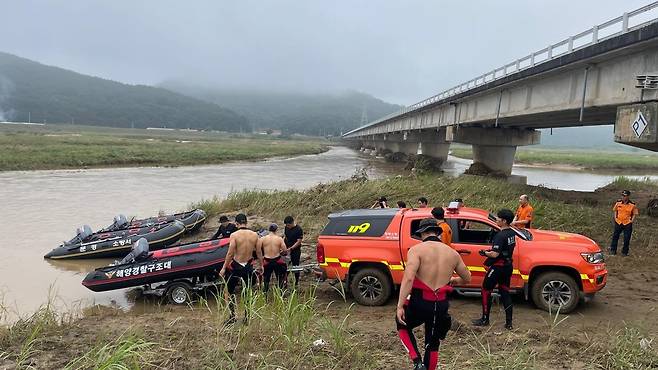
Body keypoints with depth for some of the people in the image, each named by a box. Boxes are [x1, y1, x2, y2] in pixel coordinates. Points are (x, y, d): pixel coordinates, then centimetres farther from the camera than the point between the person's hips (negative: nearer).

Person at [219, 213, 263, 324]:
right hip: (248, 266, 4)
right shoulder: (254, 235, -4)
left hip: (236, 266, -4)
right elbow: (259, 252, 3)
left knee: (230, 291, 13)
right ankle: (247, 317, 20)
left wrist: (224, 268, -7)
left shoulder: (234, 235, -15)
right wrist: (261, 265, 16)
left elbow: (230, 253, -15)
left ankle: (232, 316, 14)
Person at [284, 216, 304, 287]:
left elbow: (299, 242, -16)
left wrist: (291, 248, -22)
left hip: (296, 251, -5)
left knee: (295, 266, 6)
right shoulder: (286, 228, 2)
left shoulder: (299, 229, -16)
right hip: (287, 250, 5)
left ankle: (296, 282, 20)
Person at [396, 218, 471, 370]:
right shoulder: (452, 253, 5)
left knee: (402, 326, 26)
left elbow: (408, 278, -23)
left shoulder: (417, 249, -10)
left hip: (420, 302, -3)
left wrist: (400, 306, -20)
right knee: (433, 344, 22)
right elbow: (467, 279, 18)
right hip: (441, 305, 4)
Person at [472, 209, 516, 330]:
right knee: (505, 292, 14)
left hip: (498, 267, -8)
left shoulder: (500, 235, -23)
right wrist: (491, 251, 8)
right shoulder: (512, 233, 5)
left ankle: (485, 319, 14)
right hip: (508, 266, 8)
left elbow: (495, 254, -26)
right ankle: (509, 322, 14)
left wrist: (485, 253, -8)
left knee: (486, 291, 6)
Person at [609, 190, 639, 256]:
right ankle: (613, 250, 19)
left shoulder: (632, 205, -8)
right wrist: (615, 217, 5)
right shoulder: (618, 202, 0)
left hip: (627, 224, -2)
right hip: (618, 223, 2)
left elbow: (635, 214, 2)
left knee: (626, 239, 4)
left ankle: (624, 252, 17)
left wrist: (632, 220, -8)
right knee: (615, 236, 8)